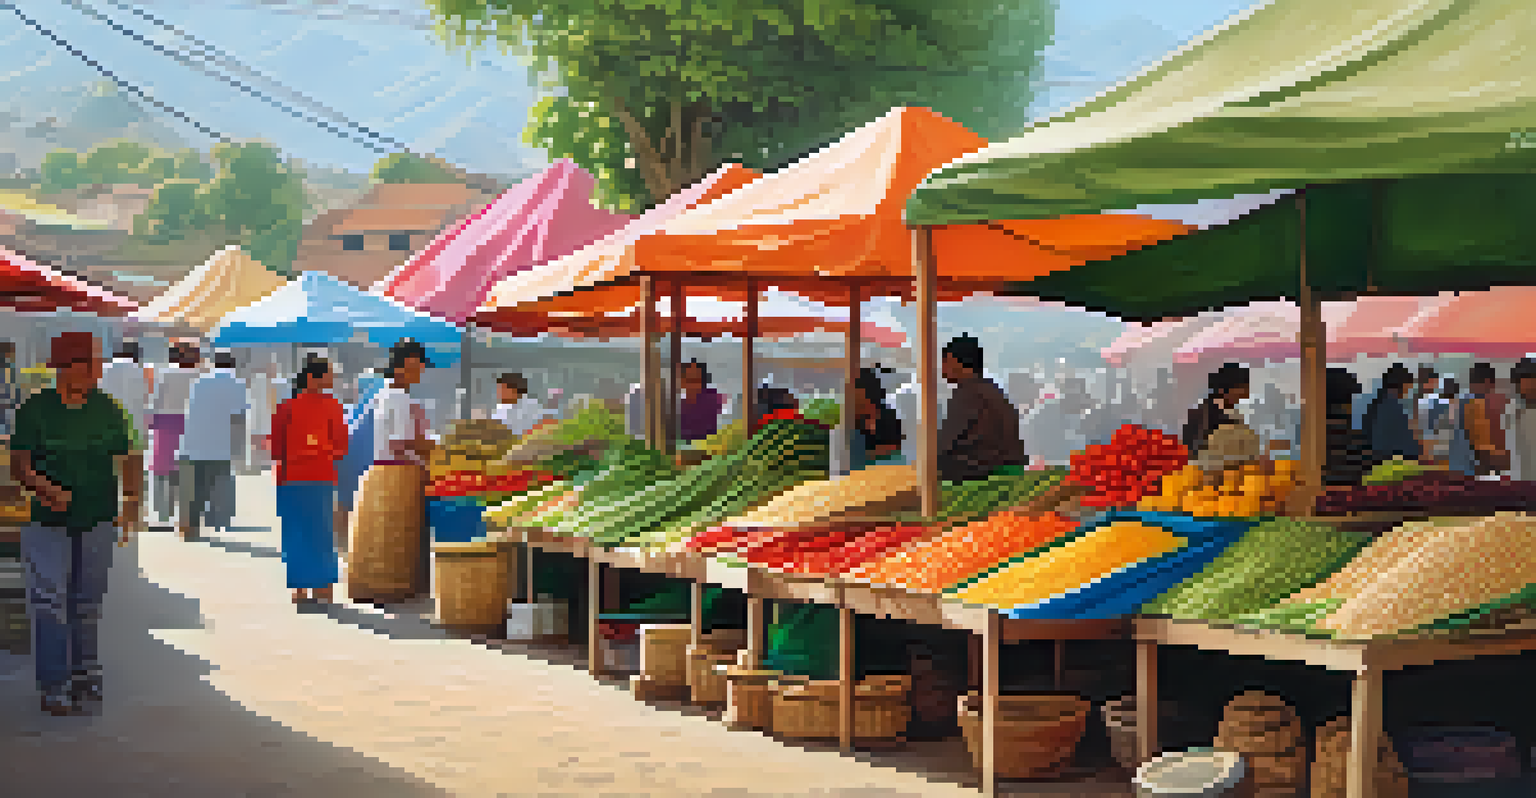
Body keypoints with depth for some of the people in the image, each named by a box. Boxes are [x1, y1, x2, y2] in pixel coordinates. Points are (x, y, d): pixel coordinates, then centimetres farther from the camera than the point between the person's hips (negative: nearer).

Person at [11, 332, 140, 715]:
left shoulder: (107, 410, 5)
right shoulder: (35, 410, -4)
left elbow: (129, 460, 7)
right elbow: (19, 463, -7)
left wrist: (132, 503, -6)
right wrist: (44, 488, -26)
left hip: (98, 521, 3)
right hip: (49, 524, -3)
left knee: (88, 603, 10)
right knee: (49, 601, -10)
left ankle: (84, 674, 24)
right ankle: (54, 685, -4)